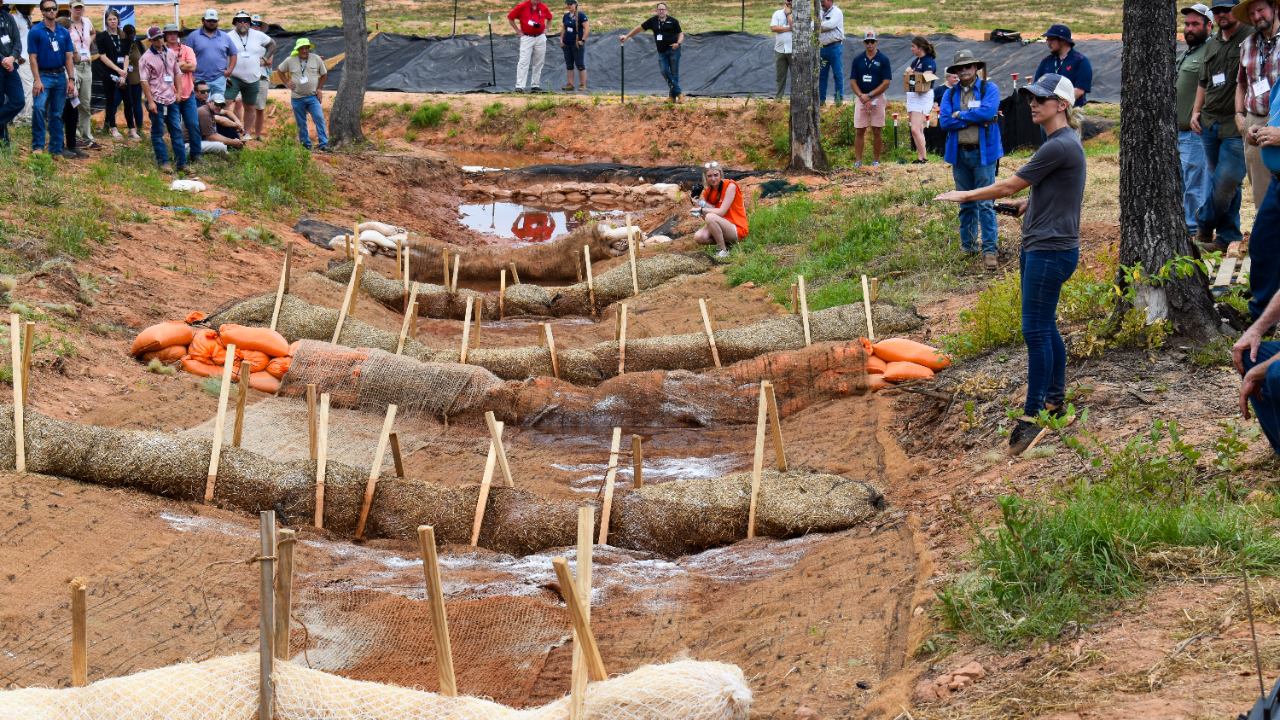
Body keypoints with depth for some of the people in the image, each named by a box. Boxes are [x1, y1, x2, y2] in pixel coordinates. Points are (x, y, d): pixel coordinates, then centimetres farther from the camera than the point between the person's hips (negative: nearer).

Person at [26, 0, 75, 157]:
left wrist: (71, 79, 3)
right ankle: (37, 146, -16)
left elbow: (68, 57, 11)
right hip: (43, 75, -4)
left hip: (60, 76, 4)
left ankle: (56, 149, 14)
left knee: (56, 115, 8)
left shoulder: (64, 32, 9)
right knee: (39, 107, -22)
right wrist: (37, 80, -14)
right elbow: (33, 58, -6)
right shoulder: (35, 32, -3)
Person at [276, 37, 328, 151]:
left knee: (319, 119, -12)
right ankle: (306, 144, 17)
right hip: (297, 98, 1)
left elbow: (324, 74, 13)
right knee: (301, 123, 5)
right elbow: (280, 70, 17)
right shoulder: (290, 60, 1)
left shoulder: (316, 59, 2)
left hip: (313, 96, -1)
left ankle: (324, 144, -10)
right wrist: (287, 82, 5)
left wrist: (319, 89, 5)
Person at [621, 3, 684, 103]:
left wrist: (678, 43, -13)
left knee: (674, 72, -3)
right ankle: (679, 93, -6)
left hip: (673, 50, -3)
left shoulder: (673, 21, 3)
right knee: (664, 71, -11)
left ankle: (673, 95, 5)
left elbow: (680, 34, 7)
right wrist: (627, 36, 12)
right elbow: (640, 27, 14)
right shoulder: (653, 21, 9)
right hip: (662, 52, 3)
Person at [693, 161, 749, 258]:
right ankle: (725, 242, 1)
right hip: (723, 227, 7)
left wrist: (702, 209, -13)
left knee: (710, 217, -32)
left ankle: (724, 250, -19)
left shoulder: (730, 186, -13)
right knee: (698, 237, -21)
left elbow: (721, 212, -21)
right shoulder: (707, 192, 5)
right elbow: (705, 218, 1)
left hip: (737, 230, -7)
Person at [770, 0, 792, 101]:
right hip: (780, 49, 3)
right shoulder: (777, 13, 11)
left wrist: (788, 13, -4)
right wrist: (789, 28, -9)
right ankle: (778, 97, 14)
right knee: (780, 75, 7)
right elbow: (773, 28, -3)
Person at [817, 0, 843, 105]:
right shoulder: (821, 13, 18)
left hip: (834, 47, -7)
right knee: (821, 74, 6)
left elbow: (831, 24, -18)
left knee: (837, 74, -4)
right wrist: (822, 28, -7)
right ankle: (821, 99, 12)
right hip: (822, 48, 7)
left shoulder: (837, 12, -3)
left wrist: (819, 26, -6)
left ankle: (839, 99, -1)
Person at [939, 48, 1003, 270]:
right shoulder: (950, 94, 8)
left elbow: (987, 112, -19)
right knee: (966, 204, 11)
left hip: (984, 153, -4)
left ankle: (990, 249, -6)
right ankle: (968, 246, 21)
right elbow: (944, 121, -5)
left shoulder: (989, 89, -2)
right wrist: (974, 119, -11)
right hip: (959, 153, 4)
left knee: (985, 204, -8)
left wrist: (960, 115, -8)